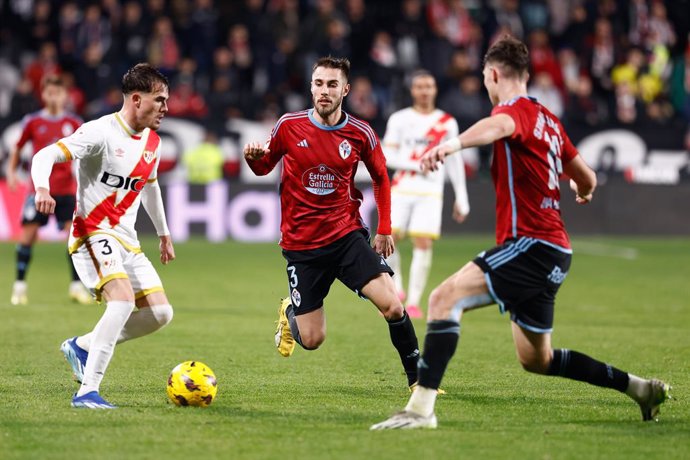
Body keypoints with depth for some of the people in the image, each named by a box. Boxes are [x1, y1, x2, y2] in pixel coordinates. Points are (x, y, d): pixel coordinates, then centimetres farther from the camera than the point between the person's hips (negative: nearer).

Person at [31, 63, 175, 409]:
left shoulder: (152, 141, 10)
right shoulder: (101, 132, -14)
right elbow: (45, 155, -21)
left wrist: (164, 234, 35)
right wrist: (42, 189, -41)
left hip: (127, 240, 8)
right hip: (93, 234, -8)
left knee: (160, 313, -1)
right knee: (123, 300, -29)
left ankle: (82, 346, 16)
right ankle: (87, 392, -27)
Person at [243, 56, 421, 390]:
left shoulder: (360, 134, -4)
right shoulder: (289, 126, -6)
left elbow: (381, 178, 12)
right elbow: (265, 167, 9)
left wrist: (384, 230, 8)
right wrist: (254, 158, -15)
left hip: (347, 236, 1)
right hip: (301, 245, 0)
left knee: (393, 307, -19)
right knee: (312, 341, 0)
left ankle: (417, 378, 1)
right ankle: (290, 312, 37)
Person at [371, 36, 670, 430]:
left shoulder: (516, 109, -9)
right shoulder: (548, 120, 17)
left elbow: (499, 125, -35)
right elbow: (586, 179, 25)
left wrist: (454, 144, -55)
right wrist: (584, 192, 51)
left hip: (530, 245, -9)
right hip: (552, 250, 10)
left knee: (445, 298, -21)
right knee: (537, 360, 21)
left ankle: (422, 408, -32)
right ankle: (641, 388, 30)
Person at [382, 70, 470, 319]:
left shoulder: (447, 123, 8)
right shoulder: (399, 119, 6)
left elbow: (455, 162, 12)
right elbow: (387, 155, 0)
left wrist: (462, 198, 10)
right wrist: (417, 165, -14)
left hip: (430, 193, 0)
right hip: (401, 190, 0)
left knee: (423, 244, -10)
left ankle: (413, 302, -6)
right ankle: (395, 285, 11)